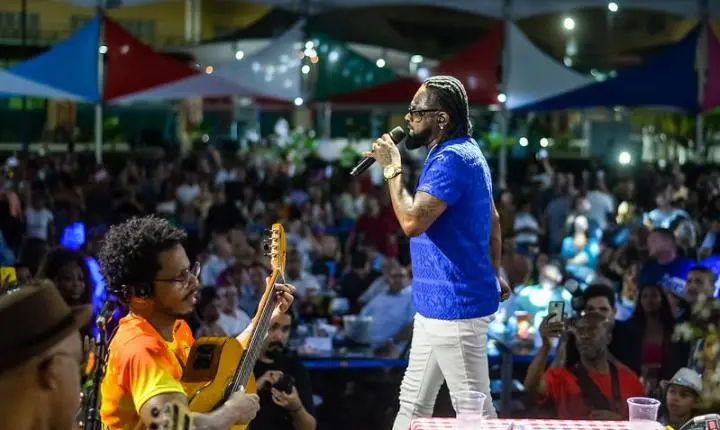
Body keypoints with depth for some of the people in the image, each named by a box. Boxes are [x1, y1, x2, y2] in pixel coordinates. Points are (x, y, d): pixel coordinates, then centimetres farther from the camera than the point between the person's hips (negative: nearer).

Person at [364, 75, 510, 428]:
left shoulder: (452, 159, -19)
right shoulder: (461, 153, 15)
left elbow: (412, 222, -28)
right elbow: (493, 221, 23)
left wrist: (392, 169, -17)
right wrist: (493, 276, 28)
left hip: (454, 304, -11)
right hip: (437, 302, 11)